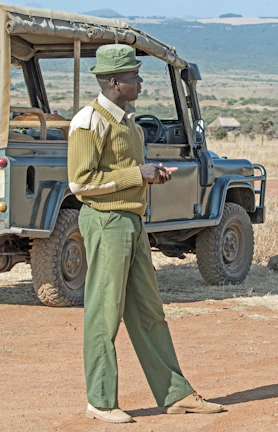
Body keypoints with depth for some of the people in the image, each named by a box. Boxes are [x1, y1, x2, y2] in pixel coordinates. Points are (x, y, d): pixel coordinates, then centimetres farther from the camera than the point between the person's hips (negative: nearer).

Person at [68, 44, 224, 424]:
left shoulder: (125, 117, 15)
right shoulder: (90, 122, -15)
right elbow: (80, 181, -20)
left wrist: (151, 174, 6)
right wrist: (137, 174, -19)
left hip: (132, 222, 9)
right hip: (106, 221, -9)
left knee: (148, 312, 11)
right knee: (105, 314, -2)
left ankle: (176, 394, 16)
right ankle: (100, 401, 6)